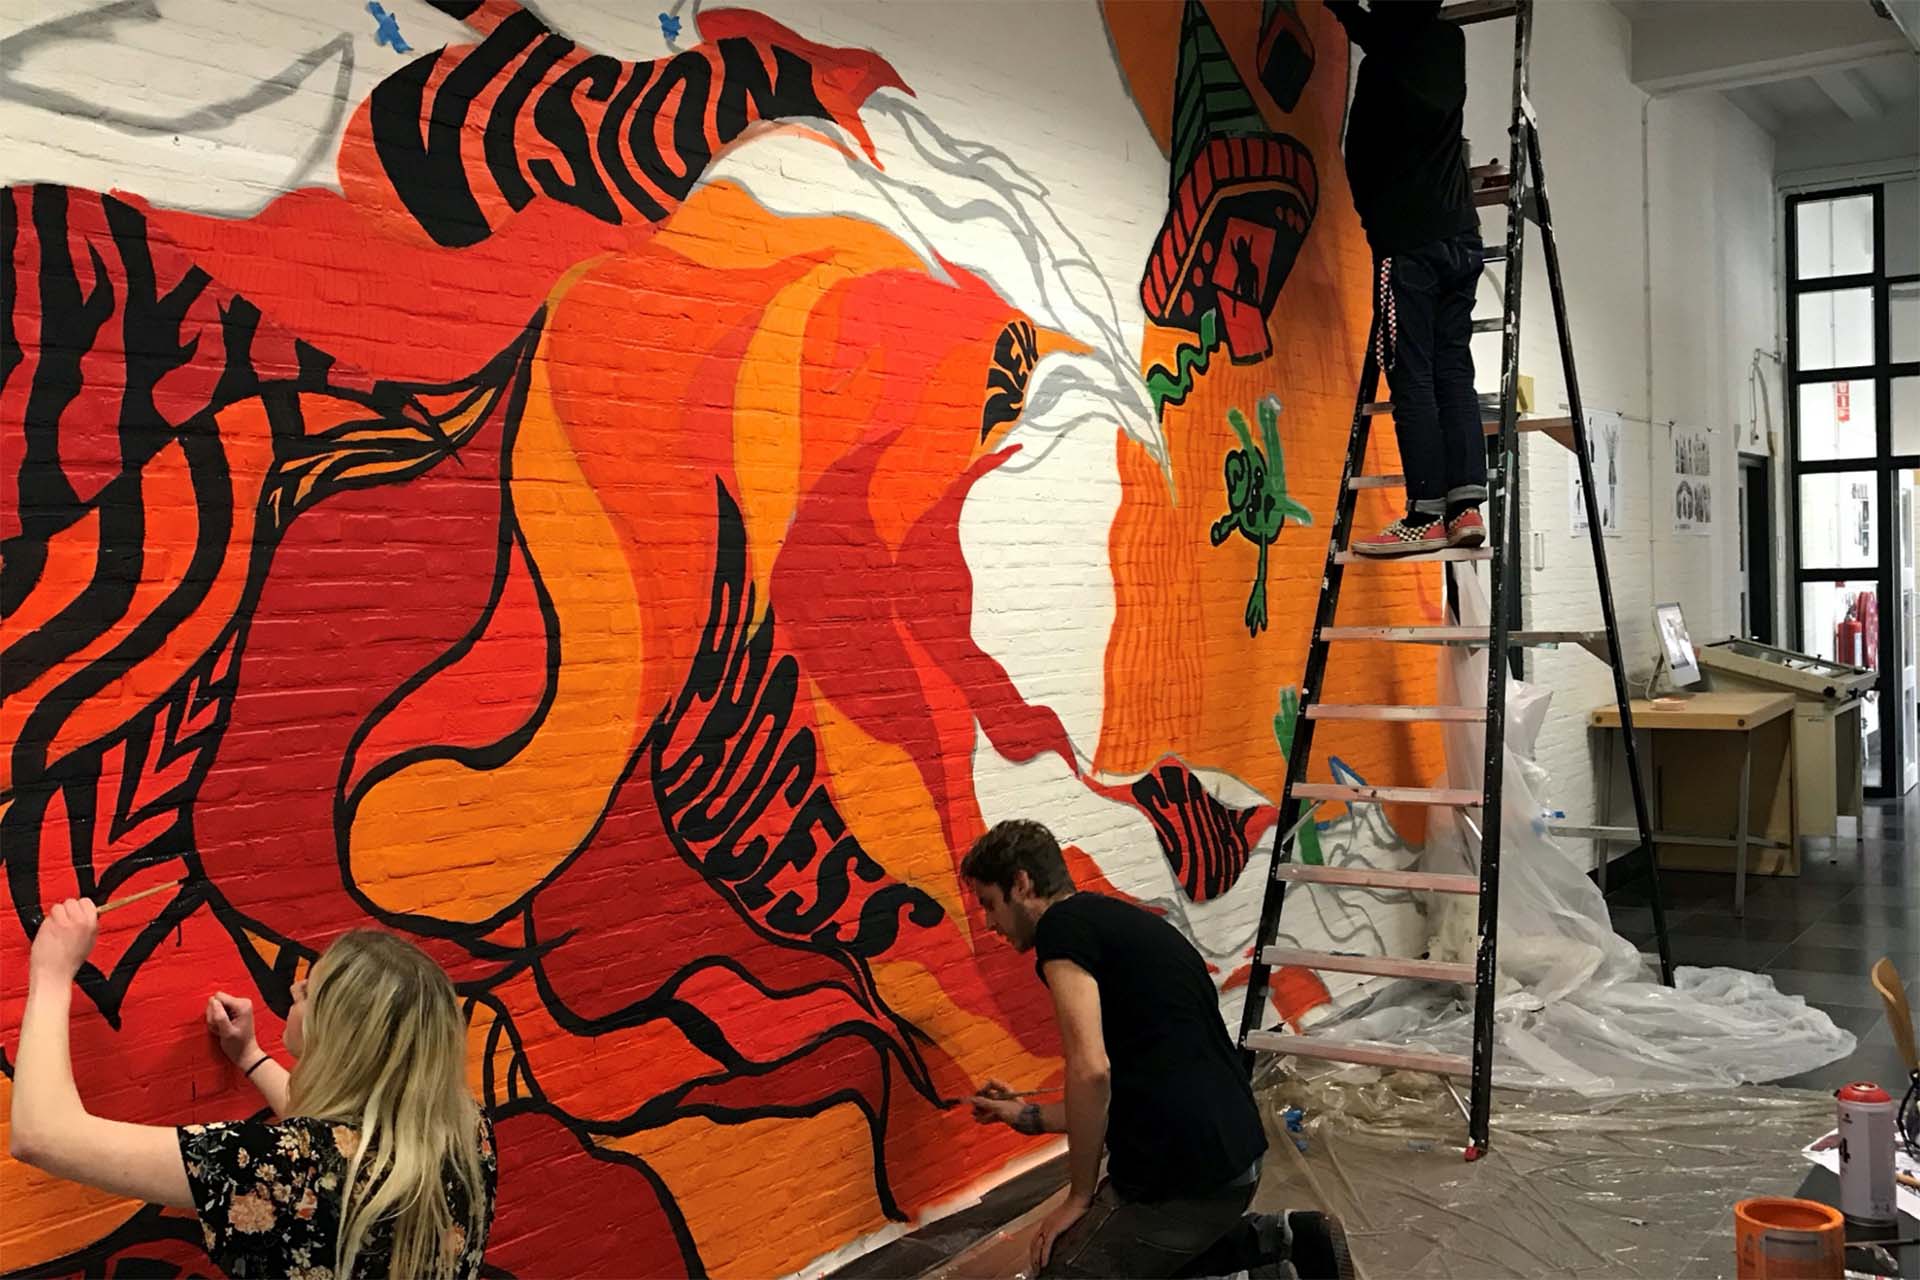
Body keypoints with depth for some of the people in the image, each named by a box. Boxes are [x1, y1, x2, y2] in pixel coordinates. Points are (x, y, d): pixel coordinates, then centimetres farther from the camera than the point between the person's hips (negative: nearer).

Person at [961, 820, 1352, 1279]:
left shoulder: (1063, 925, -10)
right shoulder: (1121, 922, 17)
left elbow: (1091, 1071, -22)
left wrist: (1080, 1196, -10)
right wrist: (1029, 1116, 30)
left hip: (1184, 1175, -10)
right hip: (1232, 1156, 10)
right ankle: (1273, 1243, 15)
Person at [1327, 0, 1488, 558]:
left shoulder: (1385, 64, -8)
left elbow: (1360, 156, 3)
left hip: (1408, 242, -7)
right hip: (1461, 238, 7)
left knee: (1412, 379, -8)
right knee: (1454, 371, 4)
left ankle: (1425, 517, -10)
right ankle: (1466, 506, -2)